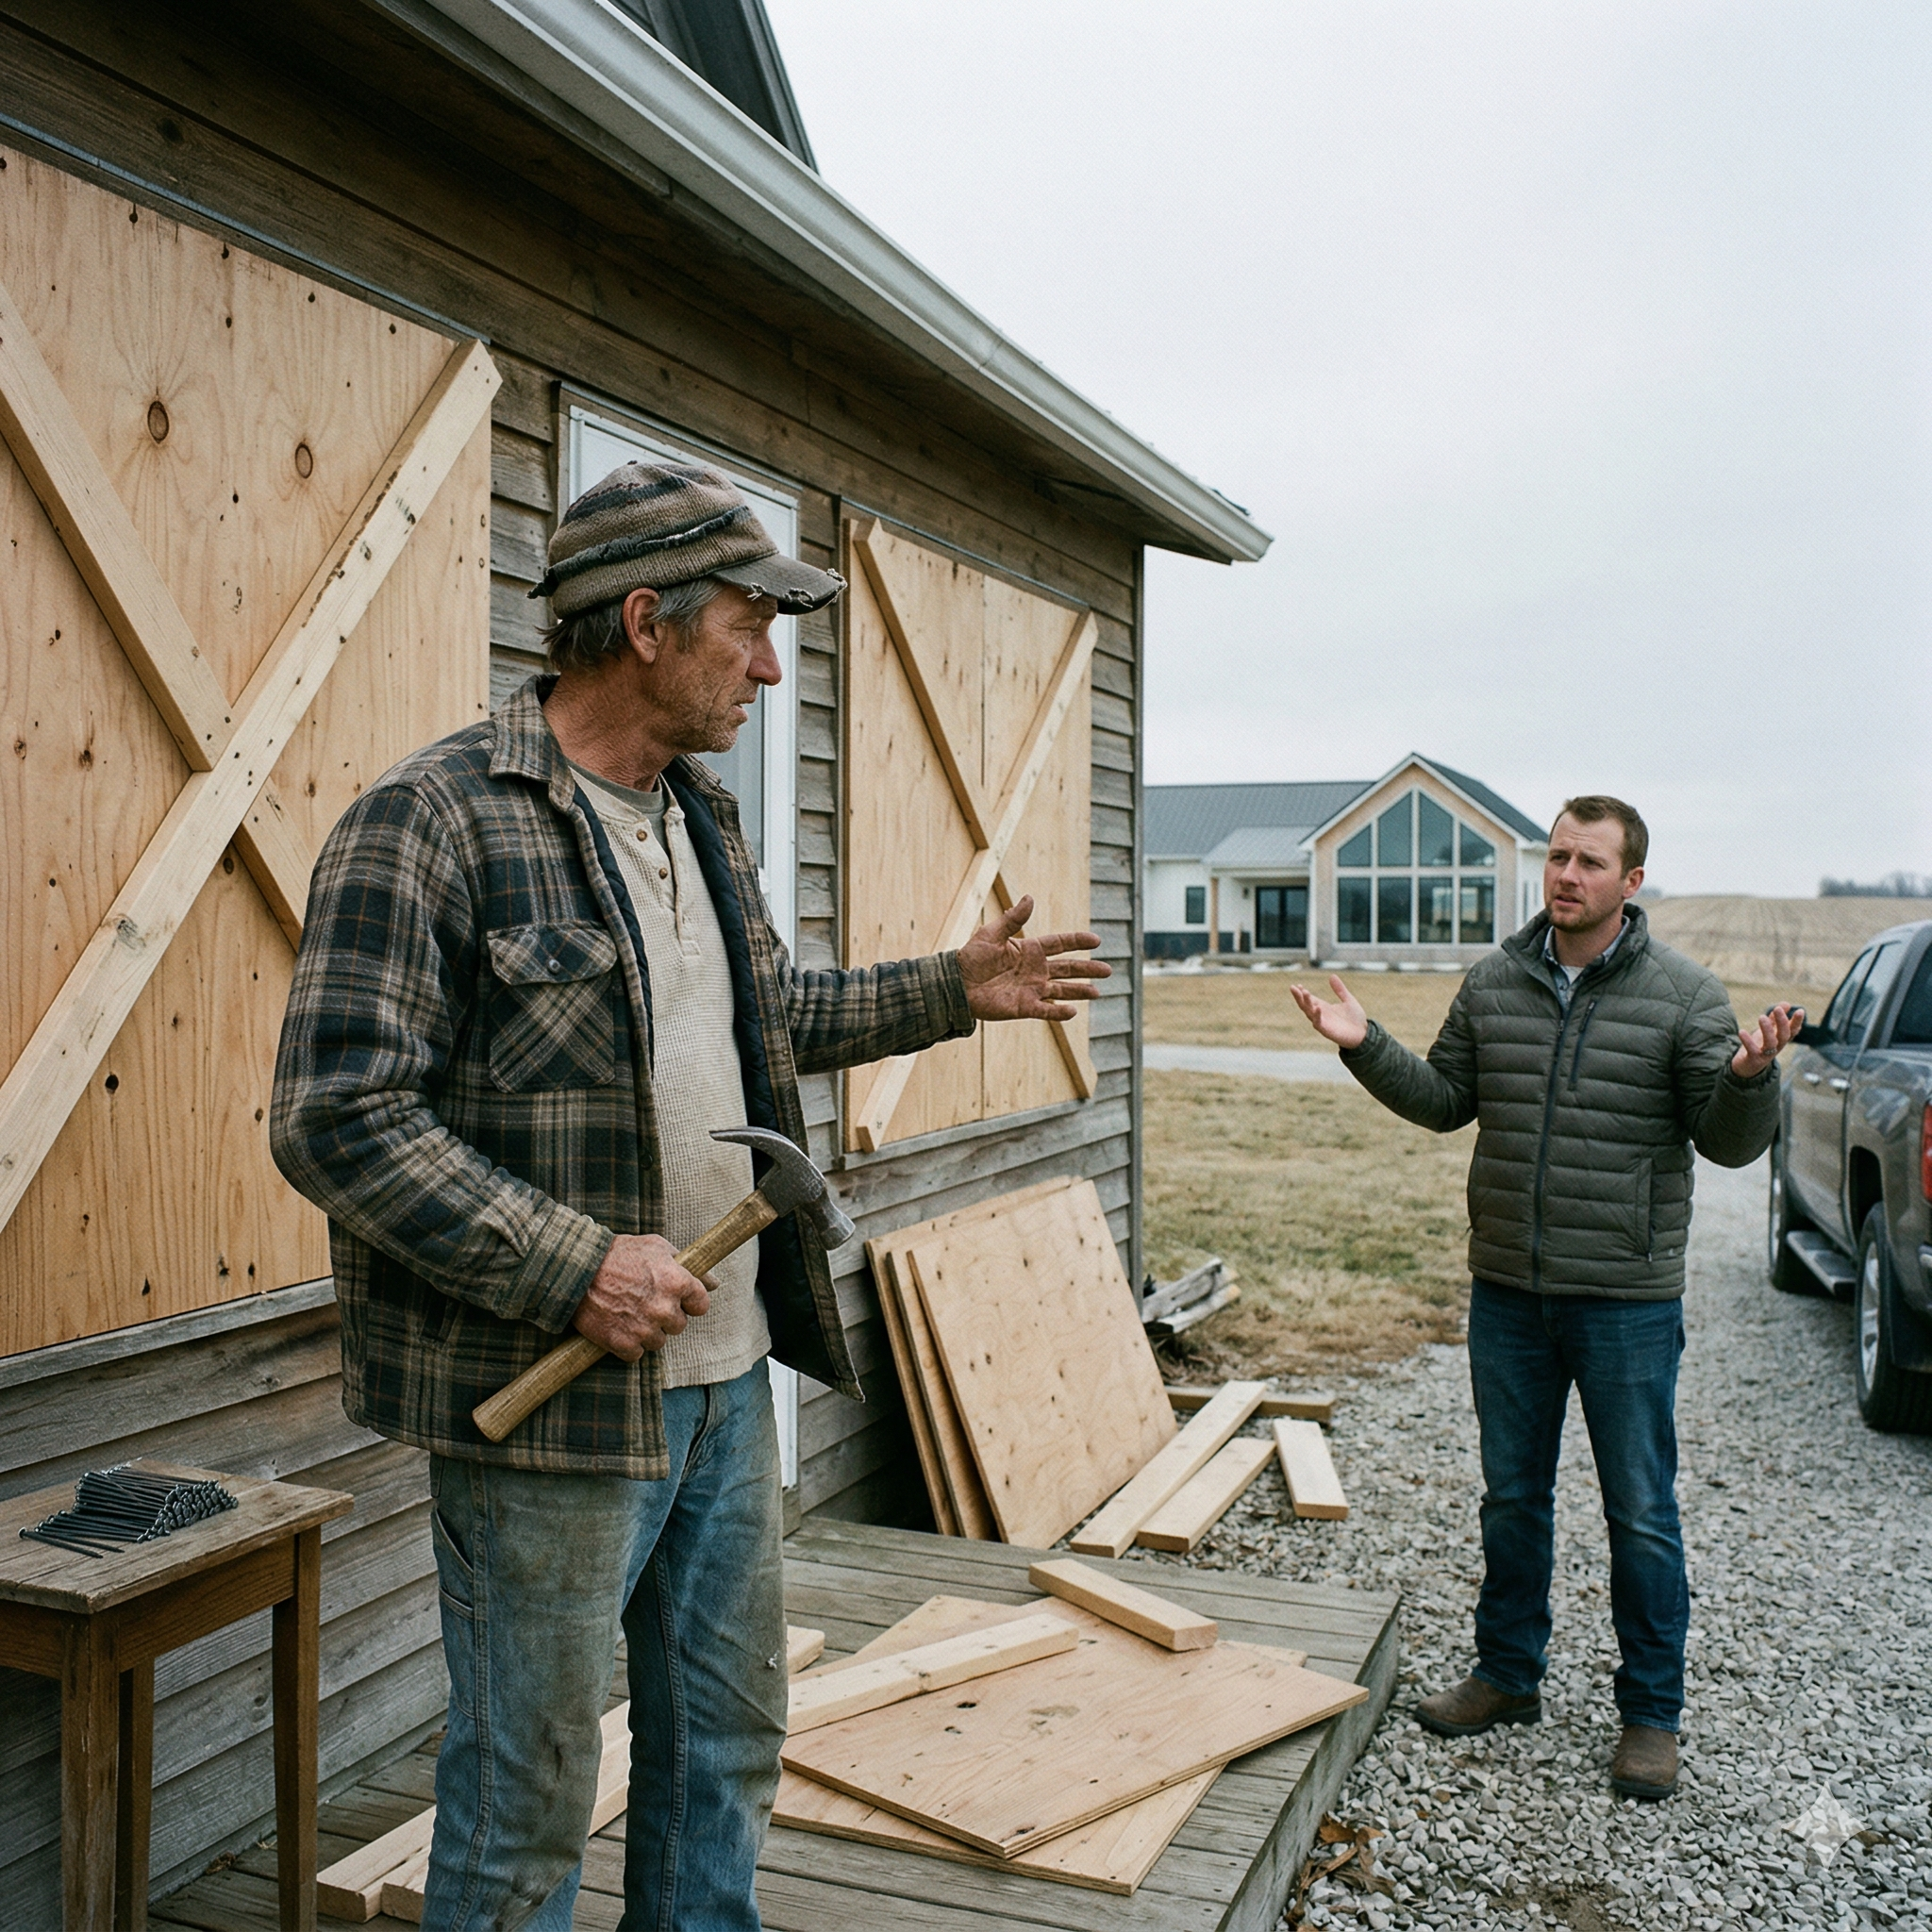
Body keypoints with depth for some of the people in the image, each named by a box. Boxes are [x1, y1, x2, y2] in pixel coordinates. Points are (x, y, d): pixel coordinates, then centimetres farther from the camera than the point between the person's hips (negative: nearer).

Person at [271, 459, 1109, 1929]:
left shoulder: (700, 816, 10)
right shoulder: (431, 821, -16)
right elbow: (337, 1117, -21)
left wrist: (954, 991, 15)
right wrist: (573, 1265, -25)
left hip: (727, 1379, 8)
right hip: (549, 1400, -8)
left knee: (729, 1741, 22)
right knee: (530, 1800, 9)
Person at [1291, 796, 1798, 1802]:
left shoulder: (1683, 994, -7)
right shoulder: (1494, 982, 4)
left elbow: (1730, 1142, -8)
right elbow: (1445, 1101, 12)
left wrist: (1749, 1077, -27)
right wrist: (1367, 1049, -1)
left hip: (1627, 1302, -4)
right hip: (1507, 1292, 4)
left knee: (1639, 1512, 7)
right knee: (1511, 1495, 16)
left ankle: (1651, 1712, 24)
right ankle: (1508, 1673, 34)